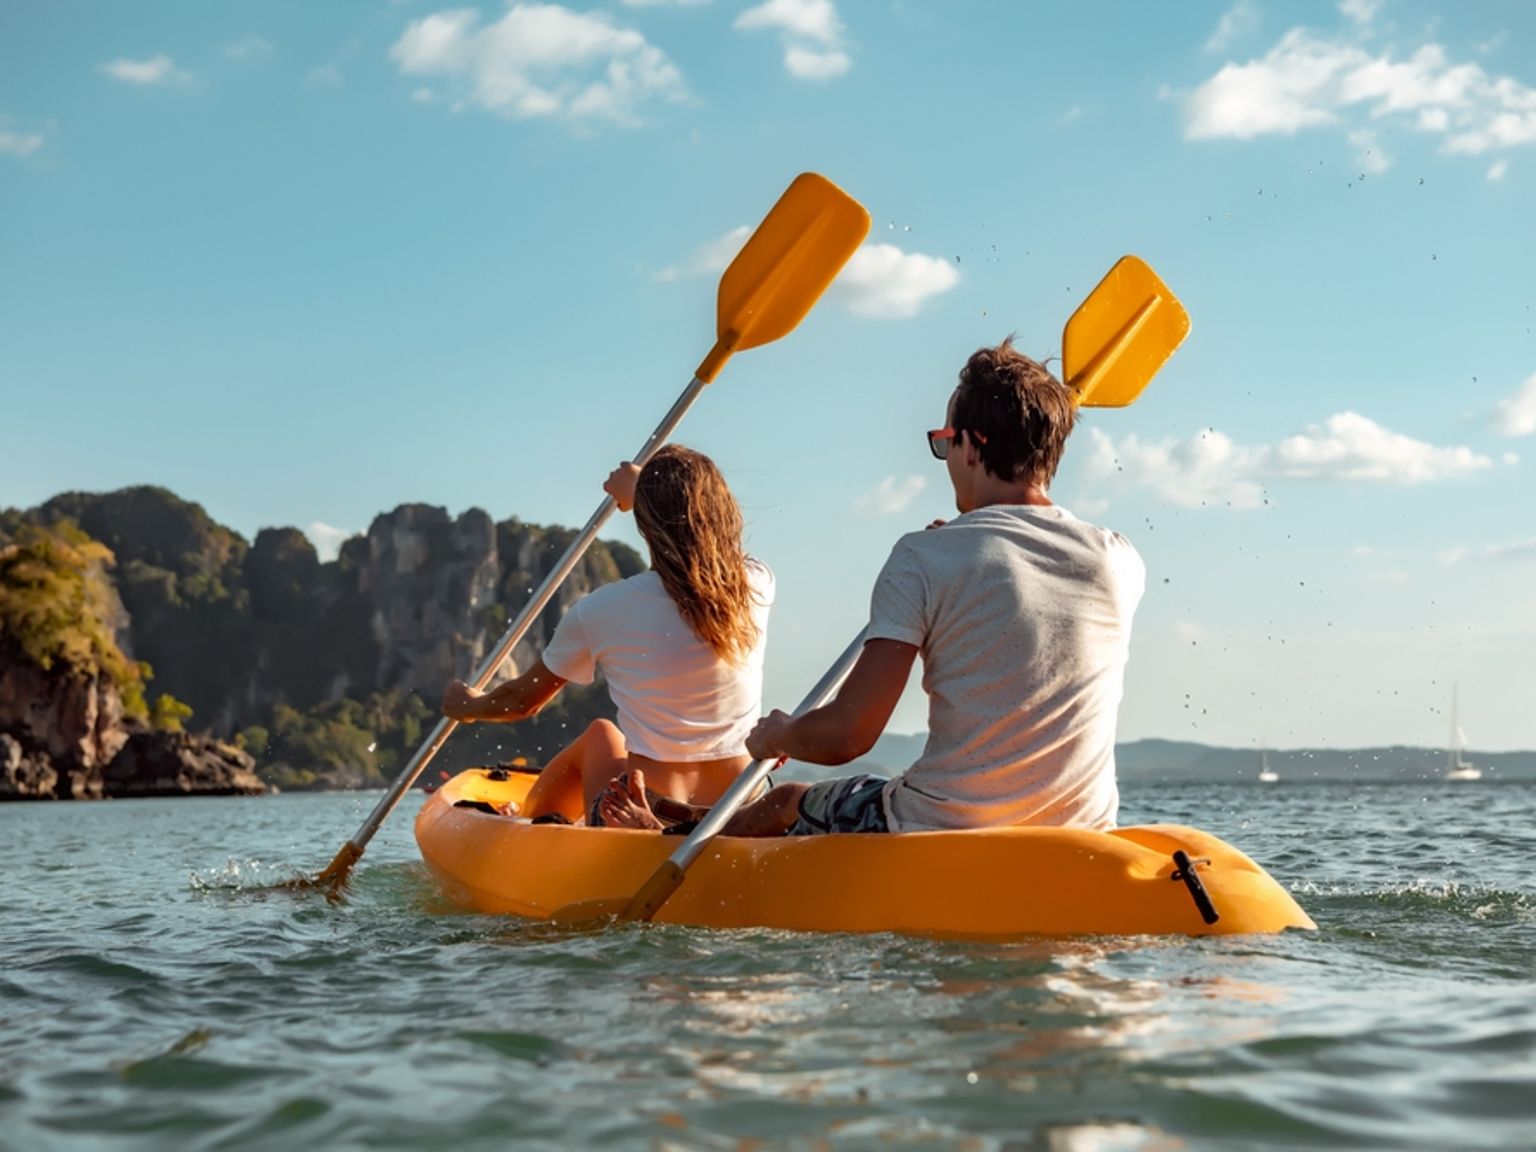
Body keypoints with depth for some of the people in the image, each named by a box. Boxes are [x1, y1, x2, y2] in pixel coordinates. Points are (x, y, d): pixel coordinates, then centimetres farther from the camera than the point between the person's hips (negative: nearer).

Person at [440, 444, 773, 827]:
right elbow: (702, 534, 24)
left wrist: (467, 706, 29)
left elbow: (520, 701, 7)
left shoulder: (605, 609, -10)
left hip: (641, 826, -2)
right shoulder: (756, 585, -3)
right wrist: (643, 492, 40)